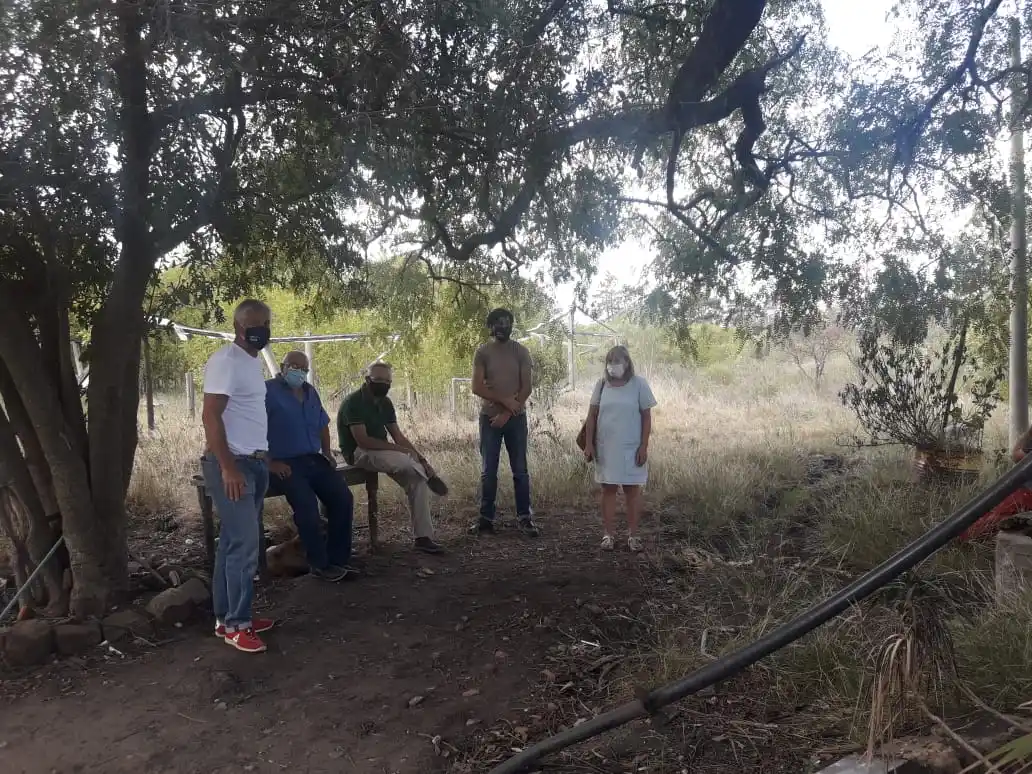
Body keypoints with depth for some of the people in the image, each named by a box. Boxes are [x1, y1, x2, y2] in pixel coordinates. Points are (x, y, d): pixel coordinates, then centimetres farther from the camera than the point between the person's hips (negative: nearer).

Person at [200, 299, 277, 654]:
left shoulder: (253, 362, 16)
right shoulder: (225, 361, -12)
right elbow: (210, 415, -18)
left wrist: (262, 459, 14)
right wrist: (227, 466, -22)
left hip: (254, 462, 9)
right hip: (232, 464, -9)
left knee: (236, 543, 13)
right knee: (244, 544, -7)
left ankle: (229, 616, 21)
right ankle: (236, 624, 4)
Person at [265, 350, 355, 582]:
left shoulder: (311, 392, 18)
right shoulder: (268, 390, -6)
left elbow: (322, 425, 28)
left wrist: (327, 453, 14)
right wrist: (270, 463, -19)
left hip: (313, 460, 7)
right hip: (284, 464, -7)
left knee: (343, 498, -11)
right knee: (306, 504, -29)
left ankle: (338, 558, 0)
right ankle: (320, 563, -12)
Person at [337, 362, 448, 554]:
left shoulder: (385, 403, 10)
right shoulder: (354, 402, -14)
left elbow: (398, 436, 7)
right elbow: (363, 440, -23)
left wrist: (421, 459, -5)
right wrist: (397, 448, -24)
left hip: (382, 450, 8)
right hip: (359, 453, -7)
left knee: (417, 478, -14)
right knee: (407, 463, -33)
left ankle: (423, 537, -13)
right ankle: (428, 475, -1)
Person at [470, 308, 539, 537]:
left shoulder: (521, 351, 1)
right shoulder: (483, 352, 0)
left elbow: (526, 388, -4)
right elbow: (477, 388, -7)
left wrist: (507, 413, -12)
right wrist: (505, 400, -16)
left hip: (516, 417, 0)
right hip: (489, 417, 0)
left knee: (520, 470, 2)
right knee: (488, 471, 3)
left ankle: (524, 517, 8)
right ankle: (485, 517, 10)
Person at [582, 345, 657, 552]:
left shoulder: (638, 384, -5)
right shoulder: (602, 385, 2)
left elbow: (646, 417, -4)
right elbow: (592, 416, 5)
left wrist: (643, 446, -9)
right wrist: (589, 444, -1)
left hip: (631, 448, -2)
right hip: (605, 448, 2)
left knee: (632, 490, 6)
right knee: (608, 490, 7)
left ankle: (633, 535, 14)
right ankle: (608, 534, 13)